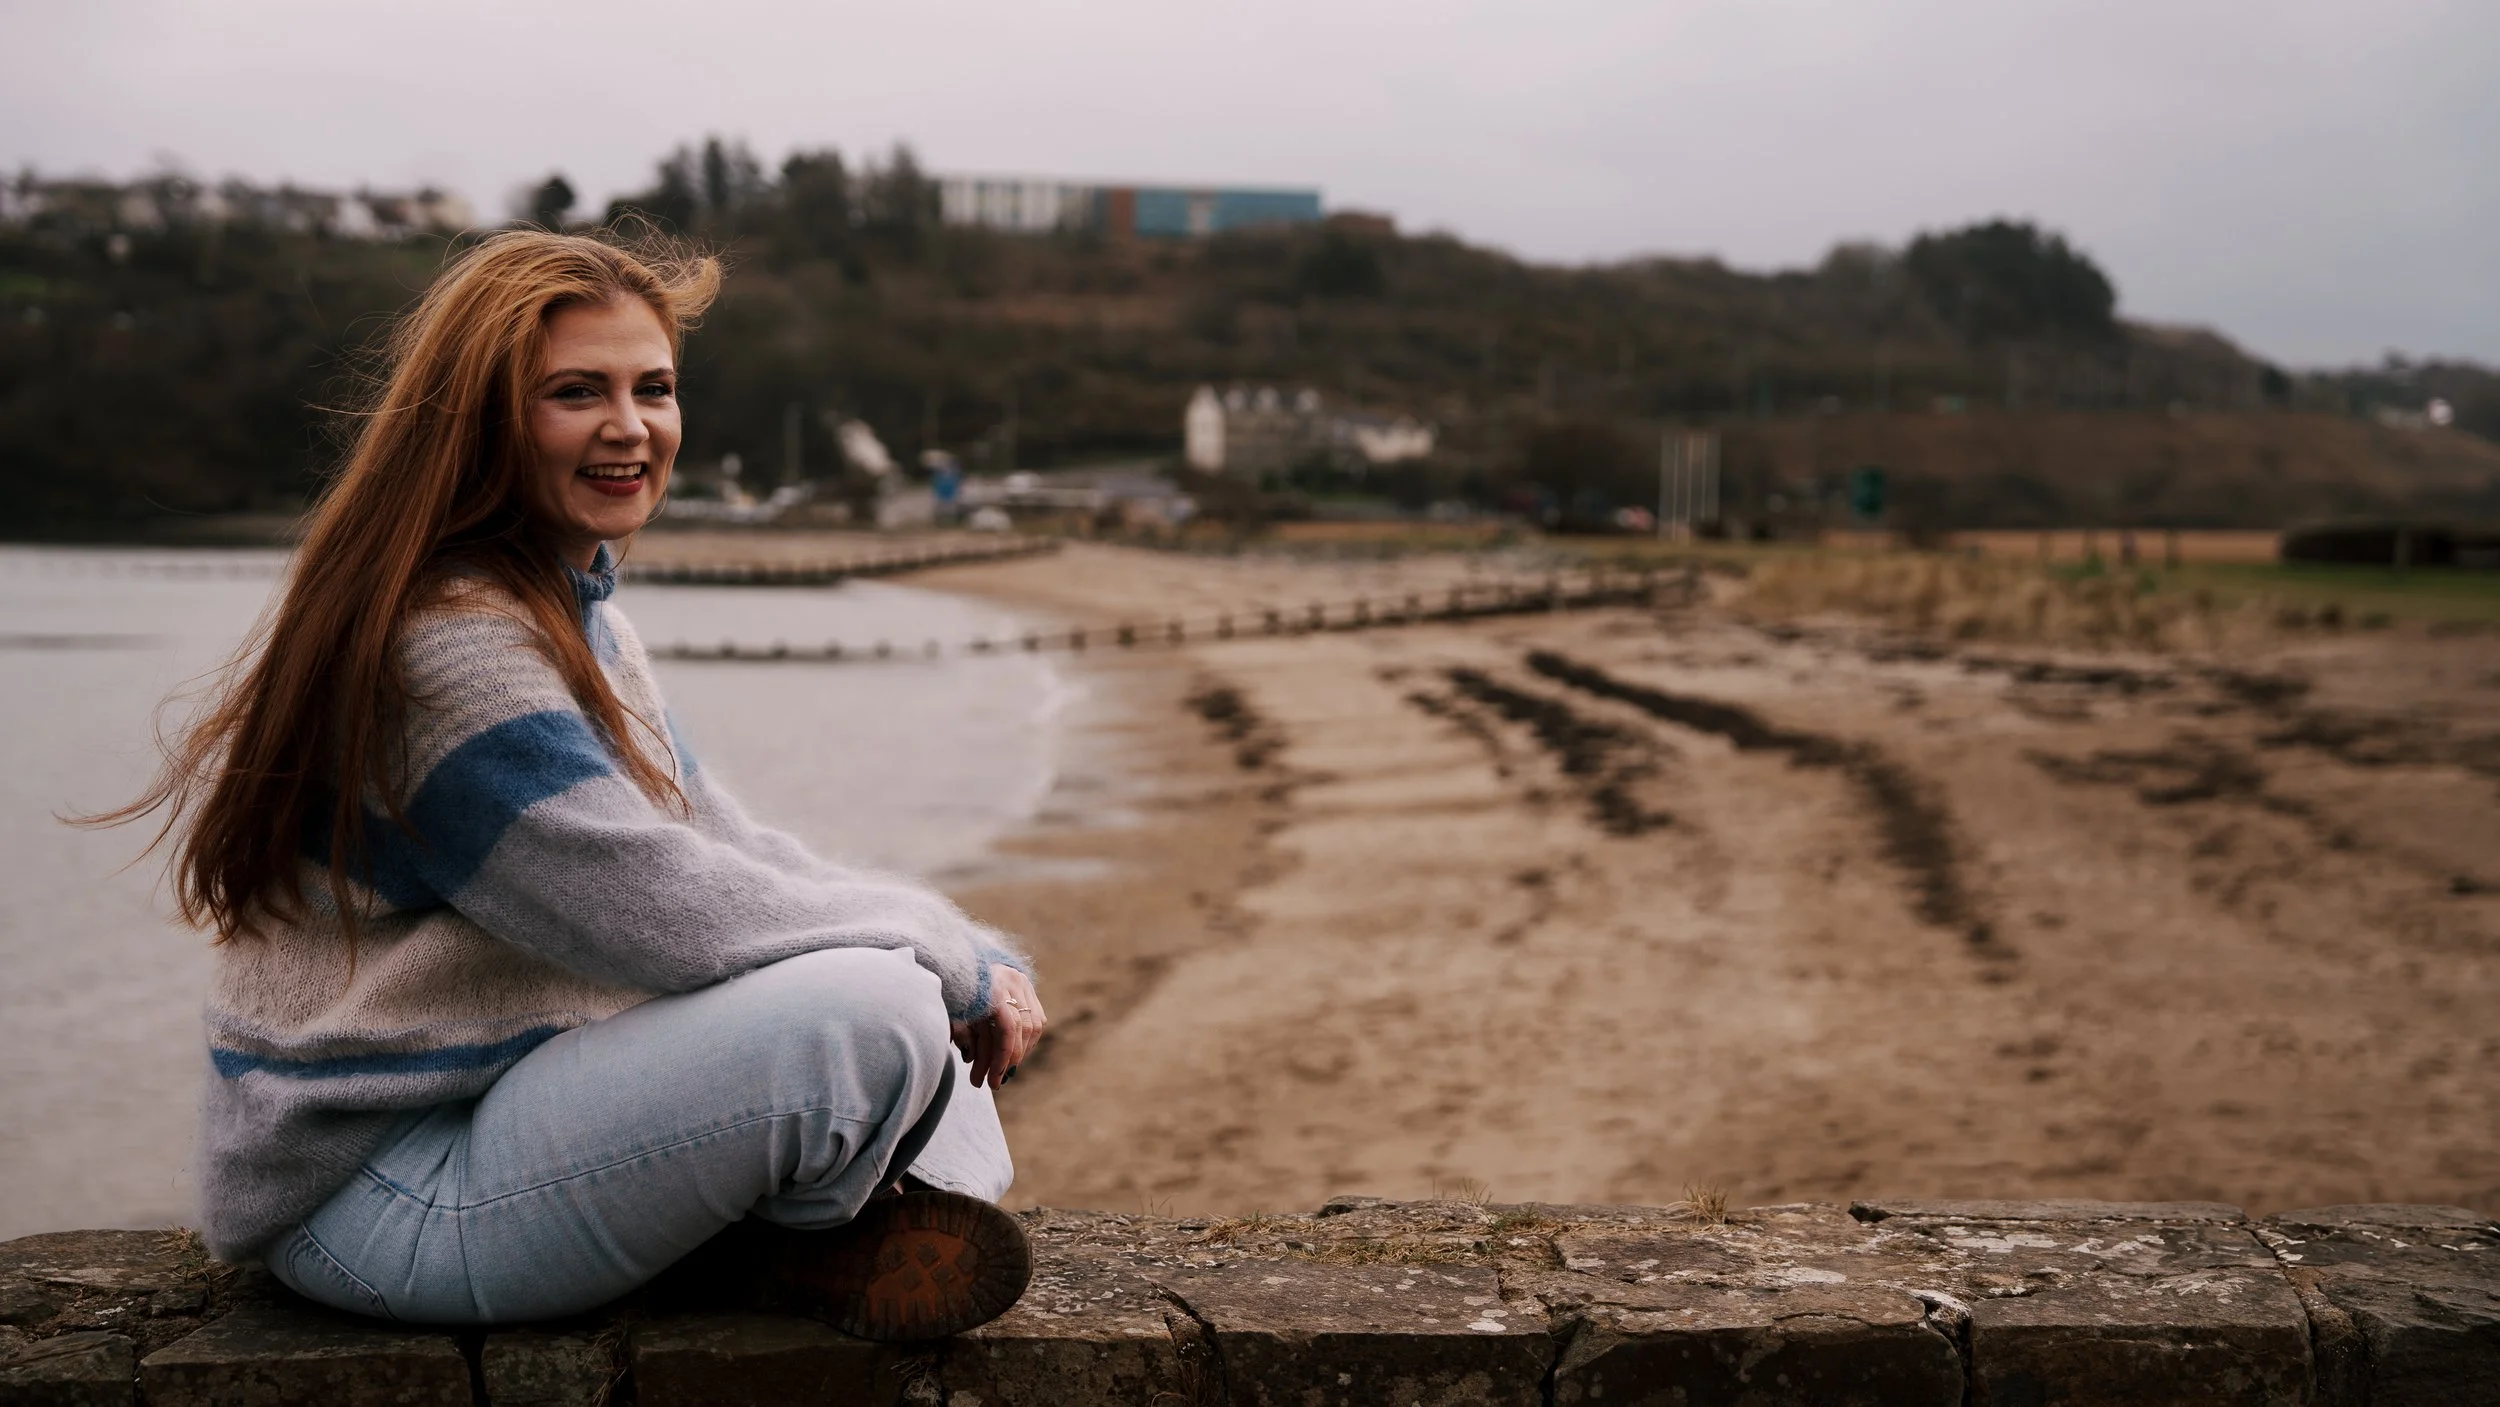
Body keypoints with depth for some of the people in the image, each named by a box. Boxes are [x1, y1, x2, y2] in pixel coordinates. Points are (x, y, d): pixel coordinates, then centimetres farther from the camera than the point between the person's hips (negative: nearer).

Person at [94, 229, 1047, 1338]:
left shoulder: (570, 609, 12)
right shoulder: (448, 643, -22)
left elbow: (721, 847, 11)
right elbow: (676, 918, -24)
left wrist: (979, 962, -3)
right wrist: (957, 963, -12)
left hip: (521, 1089, 10)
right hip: (380, 1197, -10)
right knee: (872, 1009, -26)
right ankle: (812, 1241, 2)